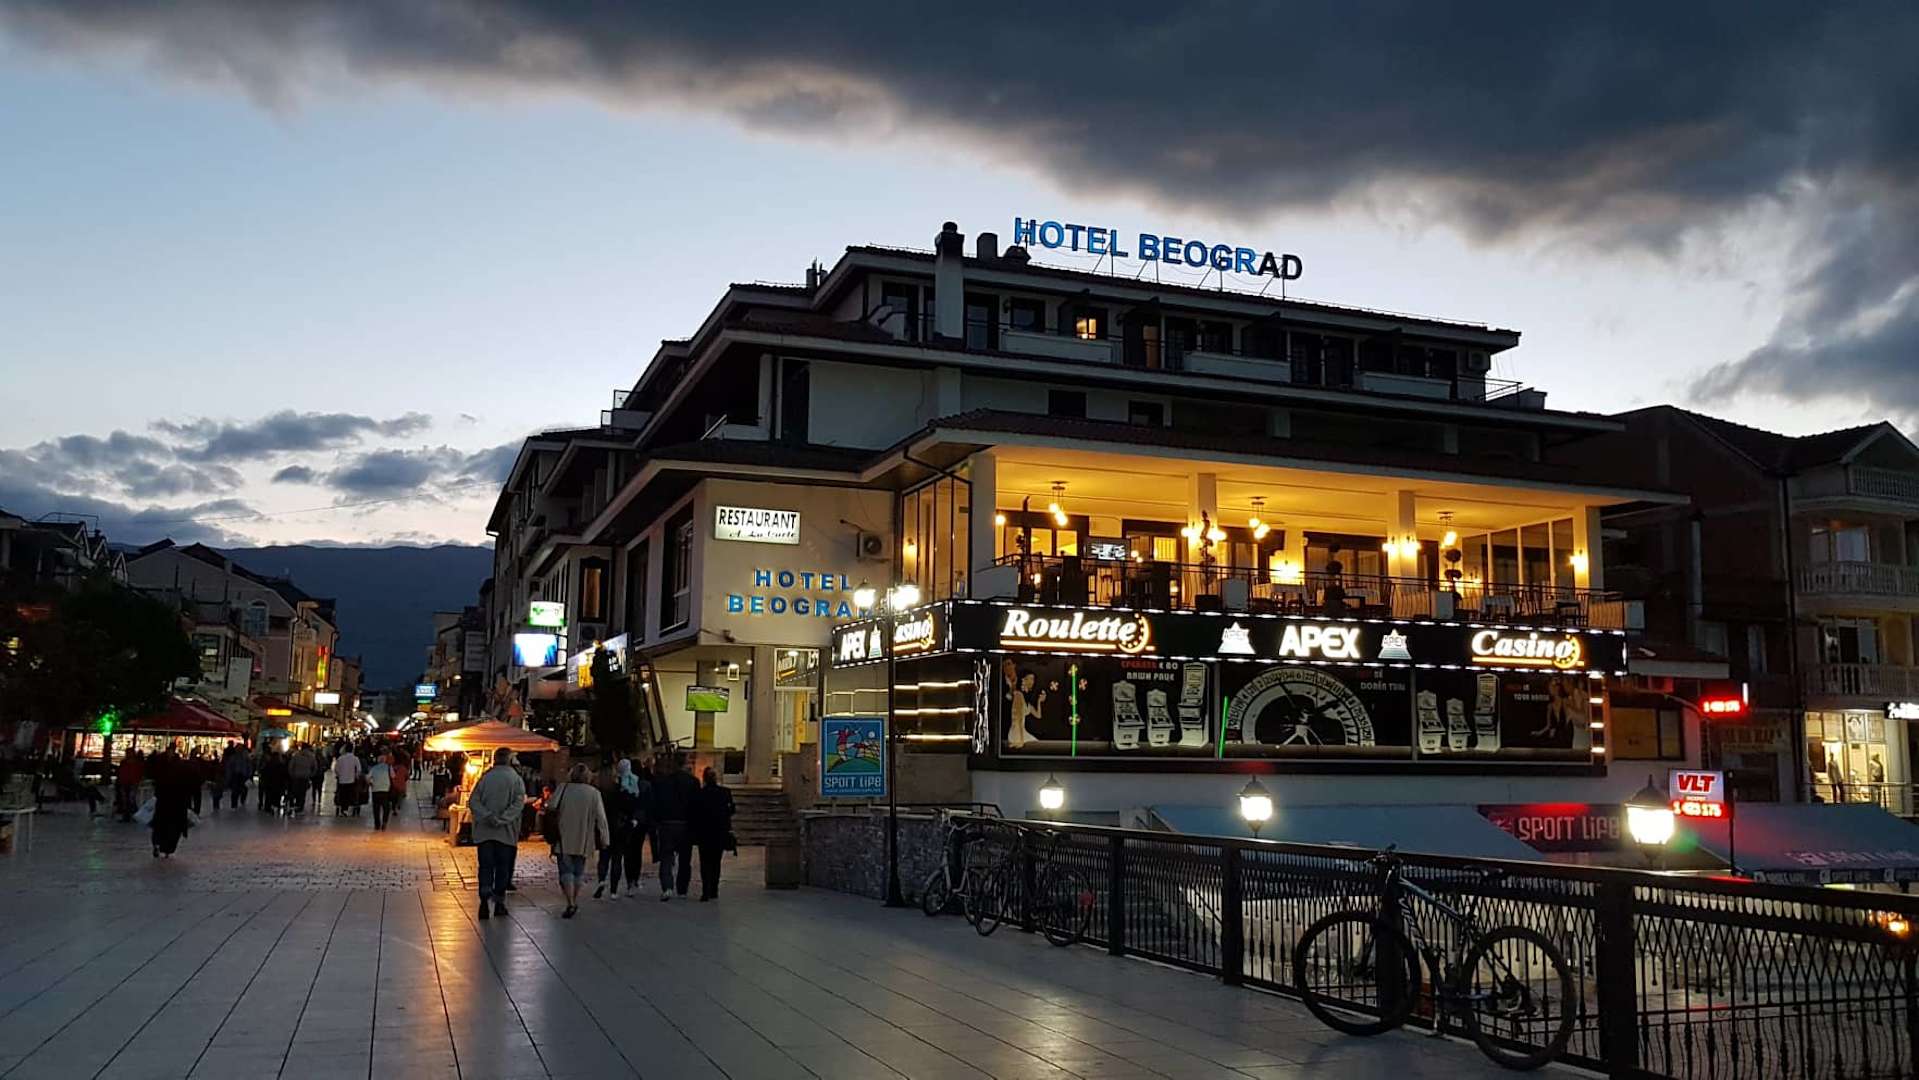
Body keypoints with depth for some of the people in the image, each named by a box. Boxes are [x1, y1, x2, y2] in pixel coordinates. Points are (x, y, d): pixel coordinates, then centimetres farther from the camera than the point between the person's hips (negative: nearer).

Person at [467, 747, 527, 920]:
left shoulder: (485, 777, 3)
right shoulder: (516, 779, -2)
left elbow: (473, 801, -4)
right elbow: (519, 803, -14)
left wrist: (488, 816, -11)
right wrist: (502, 819, -15)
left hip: (484, 831, 1)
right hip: (507, 832, -1)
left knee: (486, 865, 4)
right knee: (503, 867, 8)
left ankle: (485, 894, -17)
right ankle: (499, 902, 11)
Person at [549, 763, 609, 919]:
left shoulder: (563, 788, -4)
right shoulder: (594, 793, -2)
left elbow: (551, 807, -15)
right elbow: (600, 818, -3)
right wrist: (604, 839, 2)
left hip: (564, 840, -2)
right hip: (583, 841, 2)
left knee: (566, 871, 0)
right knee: (579, 871, 16)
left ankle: (570, 904, -13)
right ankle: (575, 902, 21)